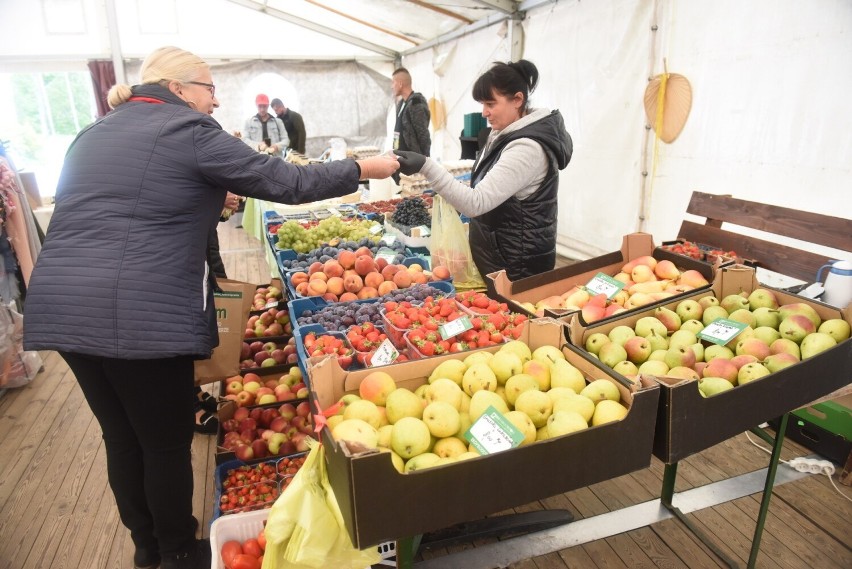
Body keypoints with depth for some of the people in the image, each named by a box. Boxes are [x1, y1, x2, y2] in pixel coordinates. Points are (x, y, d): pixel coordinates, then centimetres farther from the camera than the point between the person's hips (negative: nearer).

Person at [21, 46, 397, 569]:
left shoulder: (94, 133, 21)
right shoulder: (188, 129, -3)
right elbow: (286, 182, -5)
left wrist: (208, 202, 30)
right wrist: (363, 169, 5)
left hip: (60, 305, 8)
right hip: (143, 313, -8)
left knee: (122, 437, 20)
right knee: (167, 442, 10)